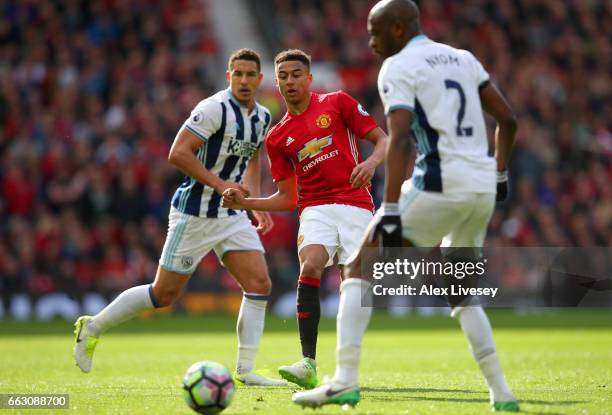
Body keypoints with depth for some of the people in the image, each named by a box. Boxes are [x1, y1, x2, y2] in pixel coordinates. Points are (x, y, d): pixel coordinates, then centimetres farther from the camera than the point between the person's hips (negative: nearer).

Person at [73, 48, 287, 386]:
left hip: (232, 215, 7)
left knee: (260, 285, -7)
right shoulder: (214, 108, -18)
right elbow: (177, 153, -22)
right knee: (164, 294, -1)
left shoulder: (262, 117, 7)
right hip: (194, 214, -7)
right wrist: (220, 184, -24)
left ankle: (245, 371, -3)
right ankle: (93, 326, 18)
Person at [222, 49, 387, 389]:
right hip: (315, 208, 1)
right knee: (310, 268, -25)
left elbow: (382, 139, 4)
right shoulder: (278, 137, 14)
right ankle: (308, 364, -31)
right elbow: (287, 198, 17)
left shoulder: (338, 103, 6)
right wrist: (243, 202, 4)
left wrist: (372, 162, -17)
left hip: (355, 205, -1)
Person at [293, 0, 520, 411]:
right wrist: (499, 176, 29)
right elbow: (508, 119, 18)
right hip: (483, 188, 7)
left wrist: (391, 211, -20)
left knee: (361, 268, 4)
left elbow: (400, 140, -16)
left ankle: (345, 381, -9)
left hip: (440, 186, -7)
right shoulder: (463, 58, 17)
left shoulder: (398, 68, -4)